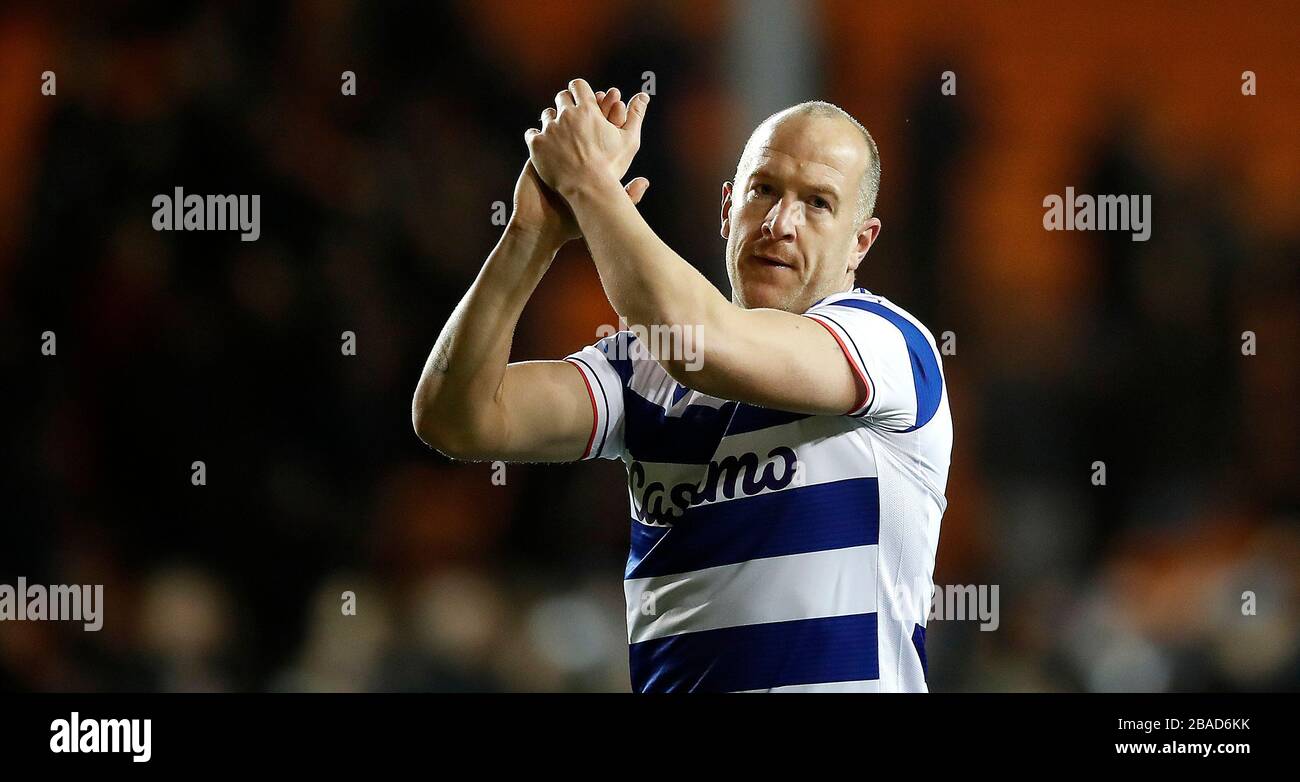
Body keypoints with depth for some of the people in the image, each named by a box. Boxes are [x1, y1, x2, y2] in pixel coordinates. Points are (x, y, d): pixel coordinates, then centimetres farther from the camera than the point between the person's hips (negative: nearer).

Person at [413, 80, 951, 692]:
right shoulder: (648, 368, 12)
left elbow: (700, 338, -18)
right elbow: (455, 418, 2)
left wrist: (588, 177, -8)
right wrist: (537, 230, -5)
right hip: (664, 684, 3)